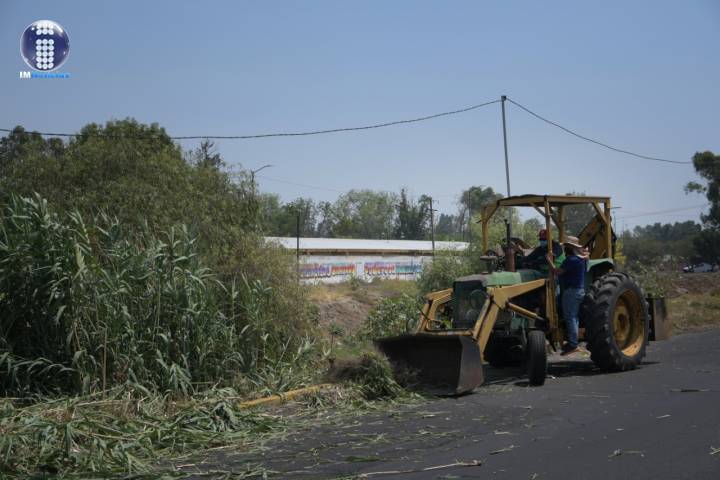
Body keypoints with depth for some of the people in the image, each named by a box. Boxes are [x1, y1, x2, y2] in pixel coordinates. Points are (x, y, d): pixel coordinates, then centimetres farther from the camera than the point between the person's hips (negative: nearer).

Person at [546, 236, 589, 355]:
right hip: (579, 290, 10)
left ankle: (572, 344, -8)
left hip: (571, 291, -10)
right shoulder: (581, 259, 13)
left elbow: (556, 272, -20)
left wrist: (549, 260, -7)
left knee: (570, 317, -7)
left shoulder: (571, 260, -18)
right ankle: (572, 342, 21)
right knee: (574, 317, 15)